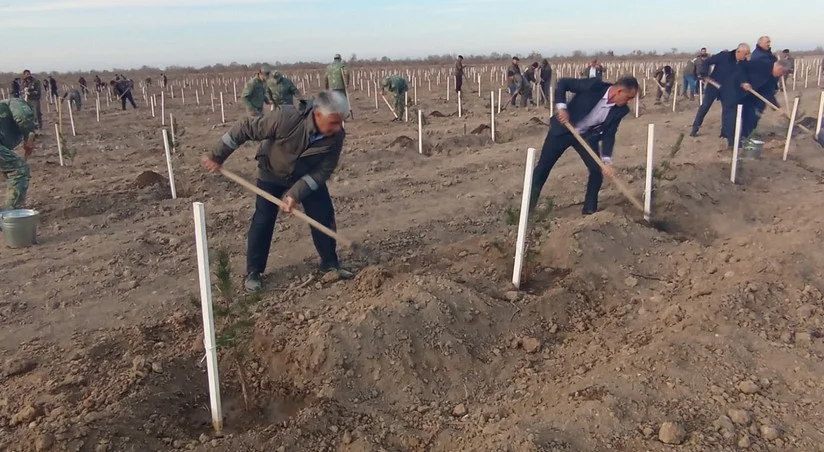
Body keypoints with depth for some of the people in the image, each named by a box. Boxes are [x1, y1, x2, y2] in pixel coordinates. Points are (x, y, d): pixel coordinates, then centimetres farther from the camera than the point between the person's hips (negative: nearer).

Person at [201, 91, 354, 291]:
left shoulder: (336, 136, -29)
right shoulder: (286, 119, -39)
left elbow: (323, 171, -22)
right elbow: (245, 128, -29)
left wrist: (297, 193, -32)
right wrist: (217, 156, -21)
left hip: (308, 175, 3)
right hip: (272, 173, -2)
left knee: (324, 215, -3)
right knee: (263, 220, -4)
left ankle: (330, 263, 15)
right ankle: (253, 272, 9)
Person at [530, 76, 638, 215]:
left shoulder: (620, 110, -13)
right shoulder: (594, 86, -25)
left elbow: (609, 134, -9)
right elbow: (562, 83, -18)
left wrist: (606, 161, -19)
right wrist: (561, 107, -29)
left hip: (587, 136, 4)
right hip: (563, 129, -3)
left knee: (597, 169, -9)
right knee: (543, 166, 1)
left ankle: (590, 209, 9)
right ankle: (529, 205, 17)